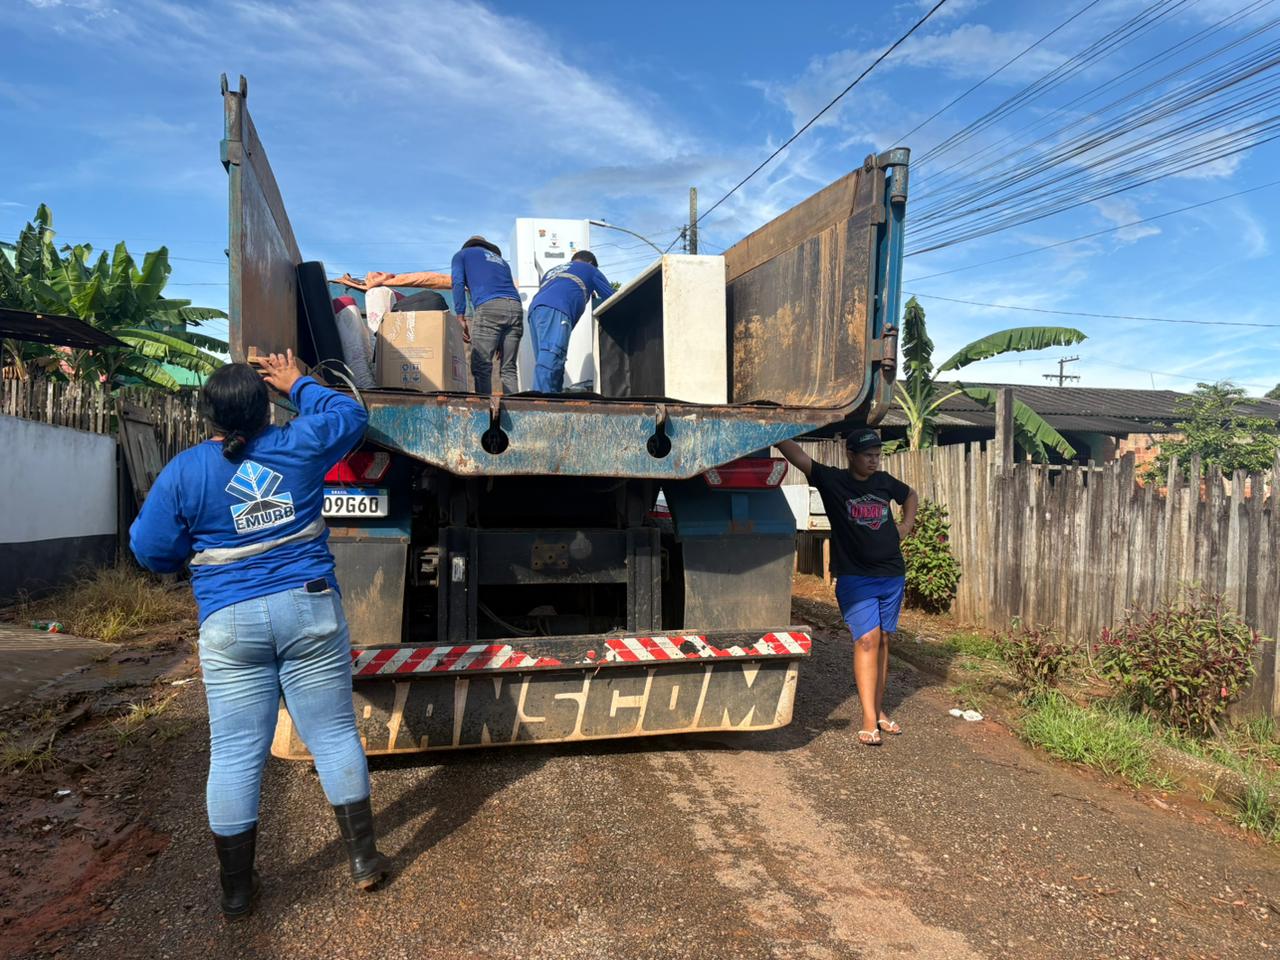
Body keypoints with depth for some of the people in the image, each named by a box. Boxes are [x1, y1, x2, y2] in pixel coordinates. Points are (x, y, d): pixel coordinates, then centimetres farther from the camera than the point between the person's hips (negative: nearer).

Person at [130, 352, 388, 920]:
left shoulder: (183, 473, -3)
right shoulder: (299, 447, -2)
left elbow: (151, 549, 3)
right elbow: (348, 414, 16)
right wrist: (299, 384, 26)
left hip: (229, 625, 0)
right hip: (310, 611, 1)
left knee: (235, 754, 8)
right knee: (334, 735, 8)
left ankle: (236, 889, 20)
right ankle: (363, 859, 19)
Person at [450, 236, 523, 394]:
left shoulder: (462, 254, 25)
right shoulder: (500, 259, 36)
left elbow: (458, 284, 7)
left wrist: (460, 316, 2)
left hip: (489, 306, -4)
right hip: (515, 307, 5)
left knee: (481, 367, -5)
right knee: (509, 368, 6)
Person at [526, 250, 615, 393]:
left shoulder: (553, 271, 41)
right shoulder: (589, 269, 28)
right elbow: (611, 298, 28)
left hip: (534, 308, 7)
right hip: (555, 310, -6)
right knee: (550, 360, -21)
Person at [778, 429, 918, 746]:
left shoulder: (885, 482, 8)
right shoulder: (833, 481, -6)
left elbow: (911, 496, 29)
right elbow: (796, 453, -18)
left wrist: (906, 525, 14)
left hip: (892, 575, 5)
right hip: (855, 577, -5)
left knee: (883, 640, 10)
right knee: (867, 639, -14)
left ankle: (878, 710, 22)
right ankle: (869, 720, -9)